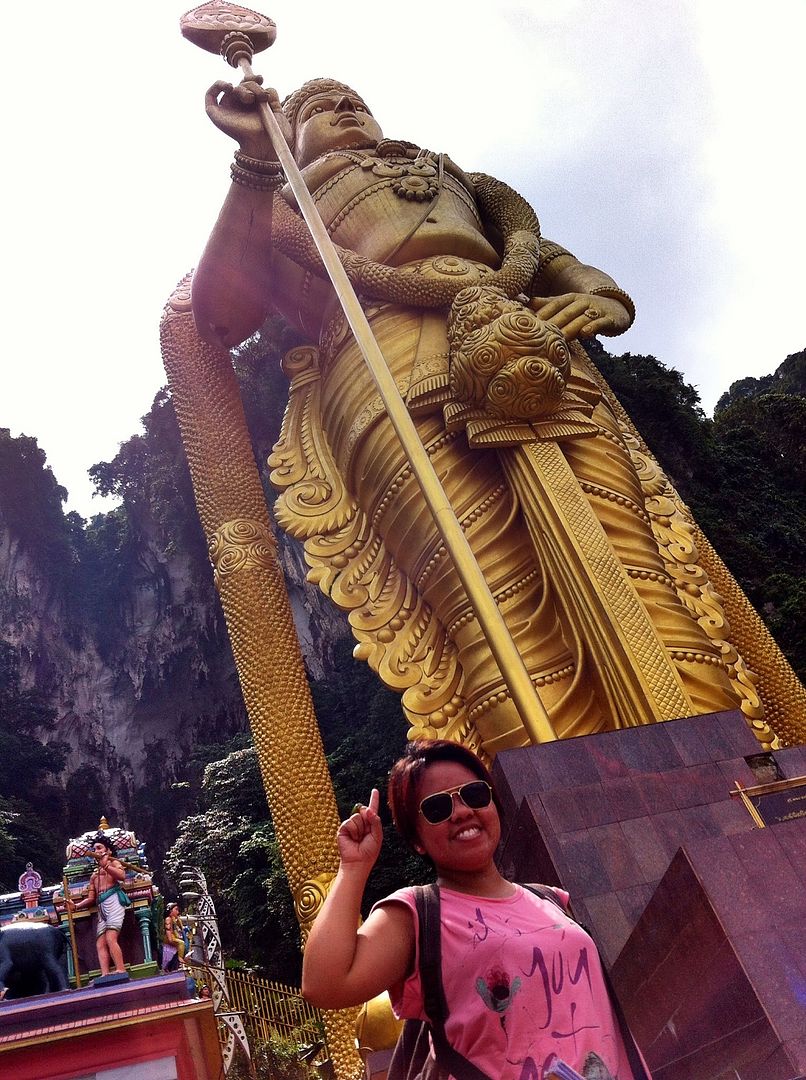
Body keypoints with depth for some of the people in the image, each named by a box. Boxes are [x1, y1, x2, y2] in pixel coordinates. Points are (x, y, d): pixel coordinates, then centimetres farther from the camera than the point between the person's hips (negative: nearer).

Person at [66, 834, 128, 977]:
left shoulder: (114, 862, 12)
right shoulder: (94, 874, 29)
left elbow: (122, 875, -12)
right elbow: (91, 899, 23)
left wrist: (106, 866, -20)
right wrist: (76, 906, 8)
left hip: (114, 901, -7)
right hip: (101, 907, 7)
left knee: (110, 939, -22)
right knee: (100, 944, -10)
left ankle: (121, 973, -28)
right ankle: (105, 976, -21)